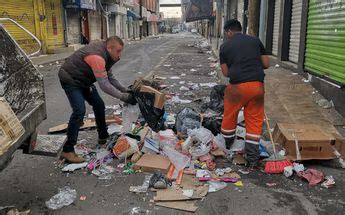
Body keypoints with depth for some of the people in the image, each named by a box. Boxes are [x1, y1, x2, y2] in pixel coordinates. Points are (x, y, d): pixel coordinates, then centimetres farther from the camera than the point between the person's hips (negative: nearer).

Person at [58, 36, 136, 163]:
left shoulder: (106, 54, -2)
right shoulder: (97, 57, -32)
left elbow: (109, 77, 5)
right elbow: (104, 85, -33)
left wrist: (124, 90, -6)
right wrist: (123, 97, -28)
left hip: (83, 80, 10)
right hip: (70, 80, -10)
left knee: (99, 105, 12)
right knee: (79, 111, -22)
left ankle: (103, 137, 29)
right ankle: (68, 150, -16)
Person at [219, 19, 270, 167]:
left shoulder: (225, 46, 6)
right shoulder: (255, 41, 11)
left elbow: (225, 72, 4)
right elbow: (266, 64, 11)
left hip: (237, 86, -2)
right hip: (257, 85, 2)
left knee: (230, 116, 18)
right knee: (255, 120, 10)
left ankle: (227, 146, 37)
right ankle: (252, 157, 12)